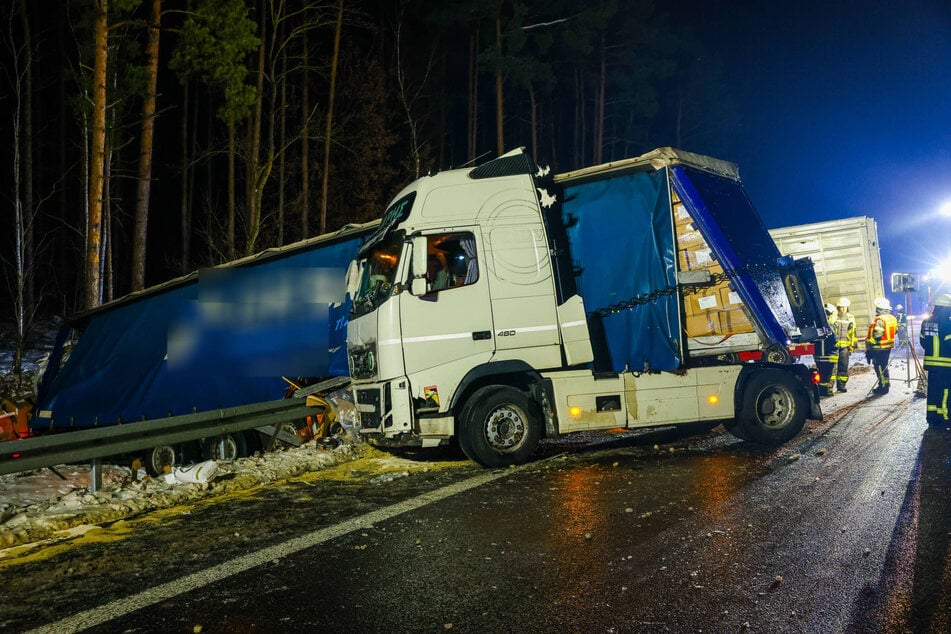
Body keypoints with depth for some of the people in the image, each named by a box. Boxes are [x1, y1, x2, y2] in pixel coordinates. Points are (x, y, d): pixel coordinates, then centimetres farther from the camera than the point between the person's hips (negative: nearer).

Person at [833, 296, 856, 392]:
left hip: (845, 346, 4)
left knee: (843, 366, 6)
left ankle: (841, 385, 13)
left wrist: (852, 345, 16)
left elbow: (853, 333, 19)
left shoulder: (850, 318, 14)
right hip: (834, 345, -4)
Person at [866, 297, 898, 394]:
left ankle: (883, 387, 3)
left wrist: (869, 350, -18)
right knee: (884, 366, 19)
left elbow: (876, 336, -22)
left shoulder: (879, 320, -20)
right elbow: (895, 331, 16)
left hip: (879, 349, -9)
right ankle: (885, 385, 28)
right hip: (888, 347, 9)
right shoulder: (893, 318, 8)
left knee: (880, 367, -1)